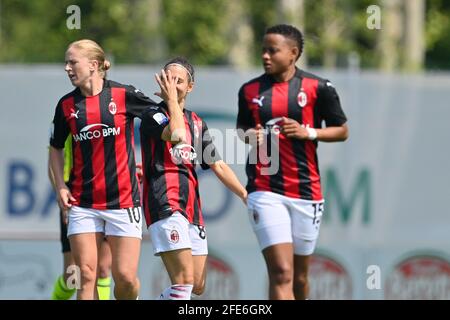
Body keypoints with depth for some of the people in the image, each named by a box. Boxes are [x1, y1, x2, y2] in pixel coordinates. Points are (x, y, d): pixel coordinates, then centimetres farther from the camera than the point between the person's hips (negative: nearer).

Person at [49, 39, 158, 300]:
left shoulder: (123, 95, -5)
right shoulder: (67, 105, 4)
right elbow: (56, 148, 16)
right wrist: (61, 185, 6)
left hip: (122, 199, -2)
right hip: (83, 204, 2)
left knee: (125, 277, -6)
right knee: (86, 276, -4)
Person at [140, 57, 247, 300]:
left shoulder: (197, 123, 19)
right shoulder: (153, 115, -2)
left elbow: (218, 165, 23)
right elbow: (177, 134, -23)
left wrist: (247, 196, 17)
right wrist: (171, 101, -11)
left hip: (192, 207, 8)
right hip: (165, 206, -8)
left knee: (197, 286, 7)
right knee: (185, 280, -19)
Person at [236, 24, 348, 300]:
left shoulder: (318, 88, -1)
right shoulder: (250, 90, 6)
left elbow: (342, 131, 5)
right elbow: (241, 129, 20)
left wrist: (307, 132, -11)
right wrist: (249, 136, -3)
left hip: (307, 192, 1)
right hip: (265, 192, -1)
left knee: (300, 276, 12)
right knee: (281, 273, -15)